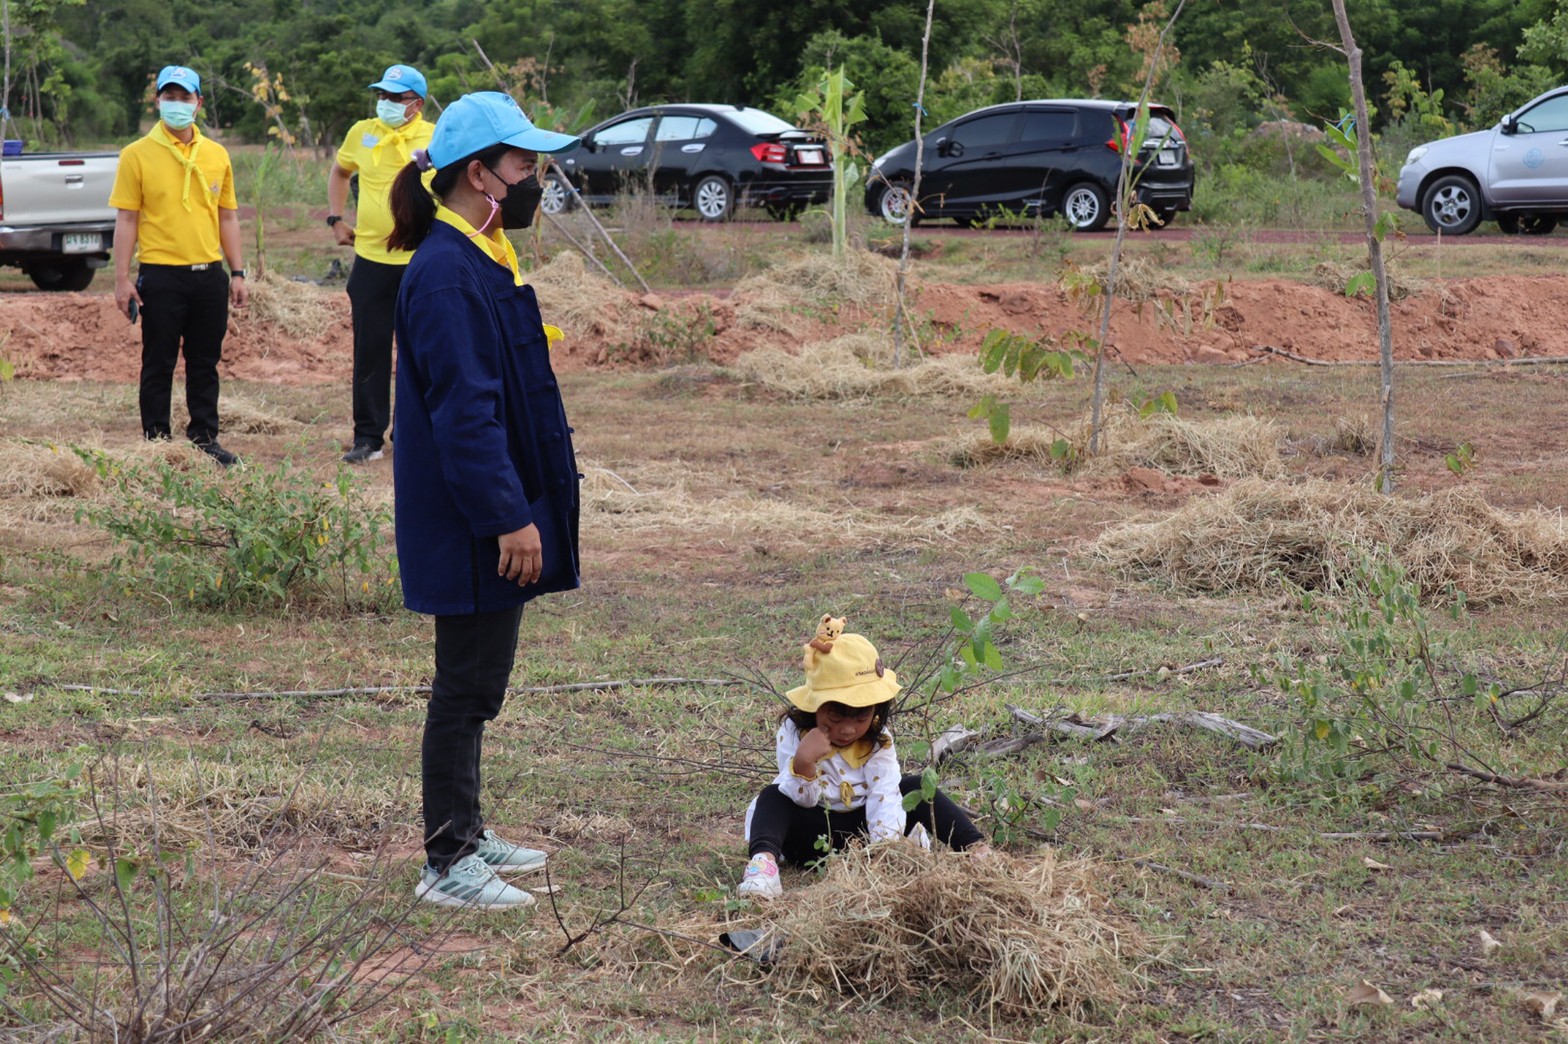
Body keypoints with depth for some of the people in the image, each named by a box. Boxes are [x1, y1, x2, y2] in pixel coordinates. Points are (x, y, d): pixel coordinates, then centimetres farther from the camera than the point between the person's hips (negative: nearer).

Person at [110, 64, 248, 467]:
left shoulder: (216, 155, 9)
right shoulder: (137, 155, -2)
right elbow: (126, 219, -3)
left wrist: (237, 272, 9)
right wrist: (122, 279, -8)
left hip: (209, 275, 3)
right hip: (161, 276, -3)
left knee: (205, 362, 10)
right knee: (159, 364, 3)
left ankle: (204, 437, 18)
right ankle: (156, 441, 11)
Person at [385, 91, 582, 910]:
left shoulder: (482, 260, 13)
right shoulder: (446, 274, -20)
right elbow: (464, 409, -24)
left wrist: (522, 508, 21)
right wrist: (510, 517, -24)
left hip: (487, 520, 10)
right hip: (469, 525, -10)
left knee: (476, 680, 18)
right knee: (469, 683, -3)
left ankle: (465, 835, 29)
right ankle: (447, 863, 5)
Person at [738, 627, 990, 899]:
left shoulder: (878, 740, -8)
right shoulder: (793, 733, -13)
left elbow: (885, 796, -19)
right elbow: (803, 800, -16)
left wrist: (886, 846, -37)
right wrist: (802, 763, -37)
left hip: (862, 832, 2)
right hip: (814, 834, -2)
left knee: (916, 788, -15)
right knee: (773, 796, -28)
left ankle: (975, 848, -26)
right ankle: (763, 860, -57)